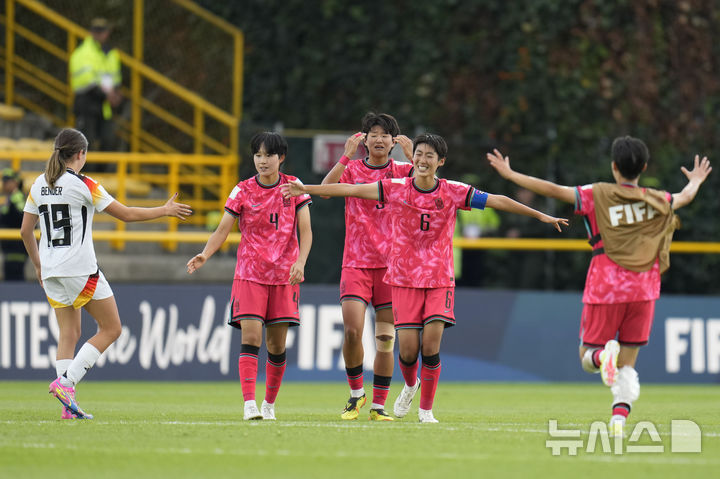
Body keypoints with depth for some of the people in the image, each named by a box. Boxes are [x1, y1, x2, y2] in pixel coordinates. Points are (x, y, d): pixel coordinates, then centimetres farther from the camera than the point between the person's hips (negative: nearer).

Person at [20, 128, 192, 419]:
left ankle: (68, 405, 0)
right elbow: (126, 214, -6)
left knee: (69, 333, 10)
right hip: (80, 271, -7)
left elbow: (25, 230, 14)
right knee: (111, 329, 3)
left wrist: (38, 265, 27)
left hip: (51, 272, 7)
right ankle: (65, 382, -10)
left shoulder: (39, 185, 8)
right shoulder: (83, 185, -10)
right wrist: (165, 210, 6)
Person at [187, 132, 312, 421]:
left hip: (284, 276, 1)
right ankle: (249, 404, -22)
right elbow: (223, 229, -5)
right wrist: (204, 256, -23)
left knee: (277, 344, 3)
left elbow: (305, 231, -3)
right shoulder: (243, 191, 0)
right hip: (249, 275, -1)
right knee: (250, 336, -16)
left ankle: (269, 404, 20)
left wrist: (300, 262, -20)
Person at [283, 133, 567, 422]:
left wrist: (540, 215, -2)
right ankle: (410, 385, 29)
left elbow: (497, 201, -1)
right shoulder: (396, 189, -2)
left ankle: (426, 410, 6)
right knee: (408, 349, -6)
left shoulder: (453, 192, -2)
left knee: (431, 347, -11)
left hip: (440, 279, 0)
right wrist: (306, 189, -4)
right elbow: (352, 190, -2)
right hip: (404, 279, 0)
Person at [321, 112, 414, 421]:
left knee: (386, 338, -1)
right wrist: (347, 156, -20)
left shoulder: (403, 172, 5)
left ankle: (378, 405, 7)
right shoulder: (352, 170, 4)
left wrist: (412, 155, -20)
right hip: (356, 264, -1)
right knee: (352, 331, -12)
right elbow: (325, 189, -14)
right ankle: (356, 394, 10)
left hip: (391, 265, 1)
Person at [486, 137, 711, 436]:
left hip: (605, 290, -2)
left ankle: (604, 354, -28)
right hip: (643, 292, 2)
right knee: (628, 364, 9)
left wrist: (510, 175, 3)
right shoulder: (658, 202, 7)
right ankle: (619, 419, -8)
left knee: (587, 358, 7)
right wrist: (695, 182, 51)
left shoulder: (597, 196, -3)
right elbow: (686, 197, 28)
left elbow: (553, 190, -7)